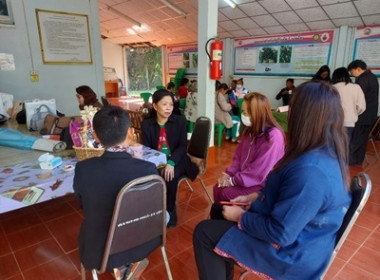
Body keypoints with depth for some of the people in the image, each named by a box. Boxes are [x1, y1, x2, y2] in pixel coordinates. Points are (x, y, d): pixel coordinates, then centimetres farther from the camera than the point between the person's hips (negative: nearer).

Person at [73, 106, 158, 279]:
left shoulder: (83, 169, -23)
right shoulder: (148, 169, -23)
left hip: (100, 253, 1)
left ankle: (119, 266, 24)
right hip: (141, 243, 0)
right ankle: (131, 262, 26)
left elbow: (83, 205, -1)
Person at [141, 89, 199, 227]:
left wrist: (171, 163, -23)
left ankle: (170, 210, -4)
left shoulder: (180, 120, 1)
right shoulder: (146, 124, 2)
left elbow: (182, 146, -6)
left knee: (169, 177, -31)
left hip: (176, 161, -1)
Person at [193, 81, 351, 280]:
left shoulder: (310, 170, -35)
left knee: (204, 233, -4)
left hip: (290, 251, -9)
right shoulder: (327, 153, -2)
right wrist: (255, 197, 5)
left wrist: (240, 216, -15)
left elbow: (280, 234, -29)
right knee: (220, 210, 17)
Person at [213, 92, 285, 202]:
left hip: (261, 185, -7)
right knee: (218, 188, -3)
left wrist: (233, 181, -17)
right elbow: (238, 155, 8)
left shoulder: (273, 137, -25)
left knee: (226, 193, -15)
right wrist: (228, 173, -6)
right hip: (246, 177, 8)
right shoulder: (251, 130, 3)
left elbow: (259, 172, -25)